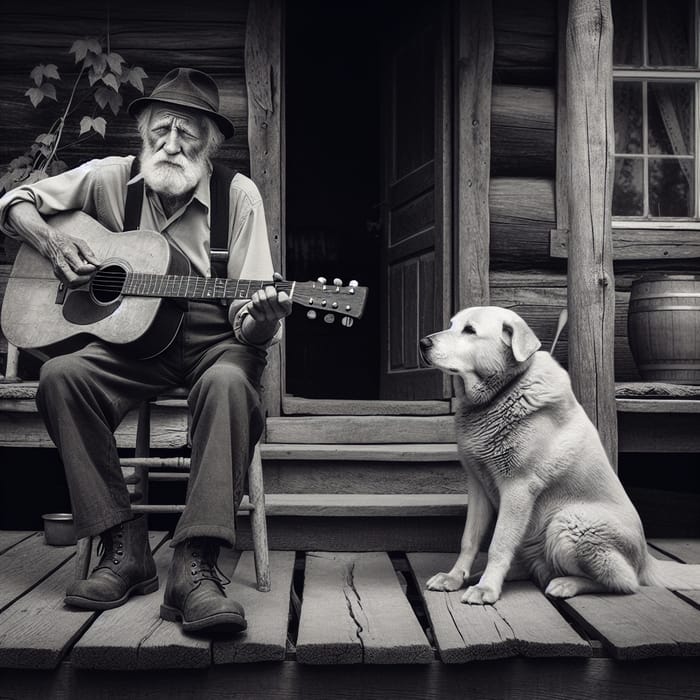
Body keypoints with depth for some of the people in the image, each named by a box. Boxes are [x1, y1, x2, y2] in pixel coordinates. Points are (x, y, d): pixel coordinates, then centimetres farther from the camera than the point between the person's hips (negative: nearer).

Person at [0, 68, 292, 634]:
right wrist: (53, 243, -8)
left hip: (213, 342, -2)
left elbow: (252, 321, -9)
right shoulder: (112, 178, 2)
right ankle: (123, 546, -18)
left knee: (230, 383, -37)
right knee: (60, 376, -26)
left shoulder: (238, 196, -6)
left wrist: (260, 322, -34)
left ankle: (195, 566, -36)